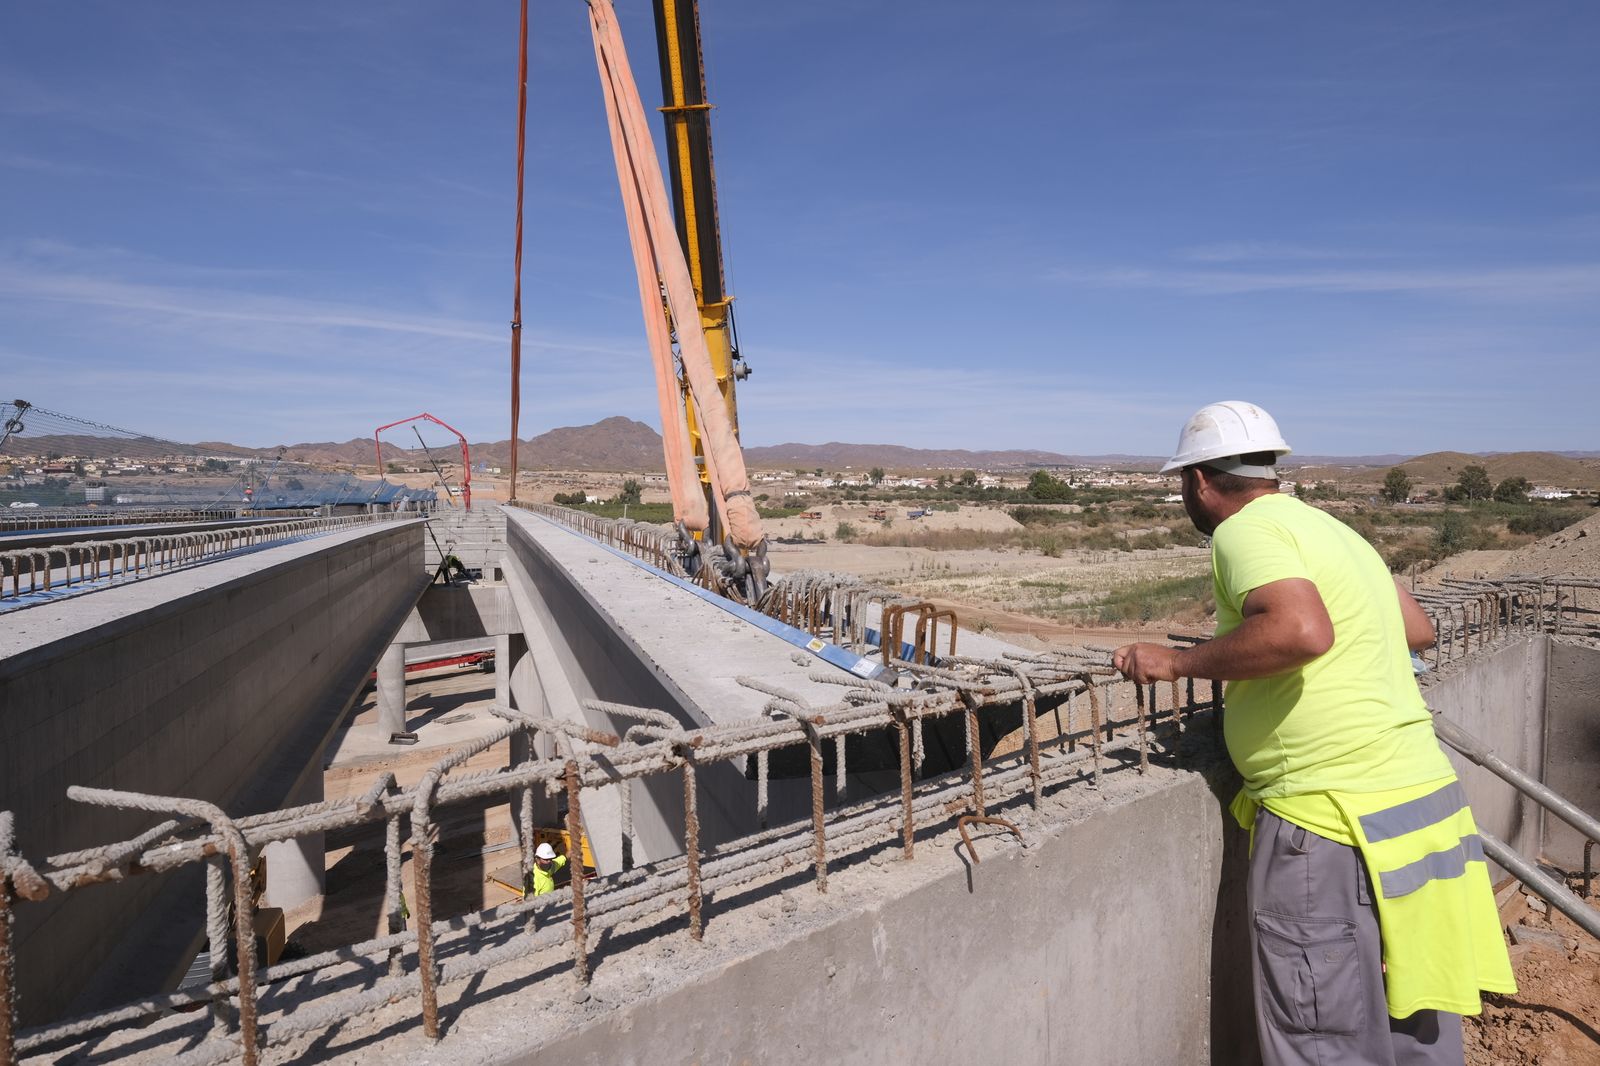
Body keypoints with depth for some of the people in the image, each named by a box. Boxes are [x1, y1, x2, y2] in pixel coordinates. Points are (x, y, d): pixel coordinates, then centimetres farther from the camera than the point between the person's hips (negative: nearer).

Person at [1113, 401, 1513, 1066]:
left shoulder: (1246, 530, -12)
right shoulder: (1328, 527, 16)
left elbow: (1302, 630, -30)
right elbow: (1418, 629, 25)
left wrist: (1178, 662, -20)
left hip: (1334, 821, -10)